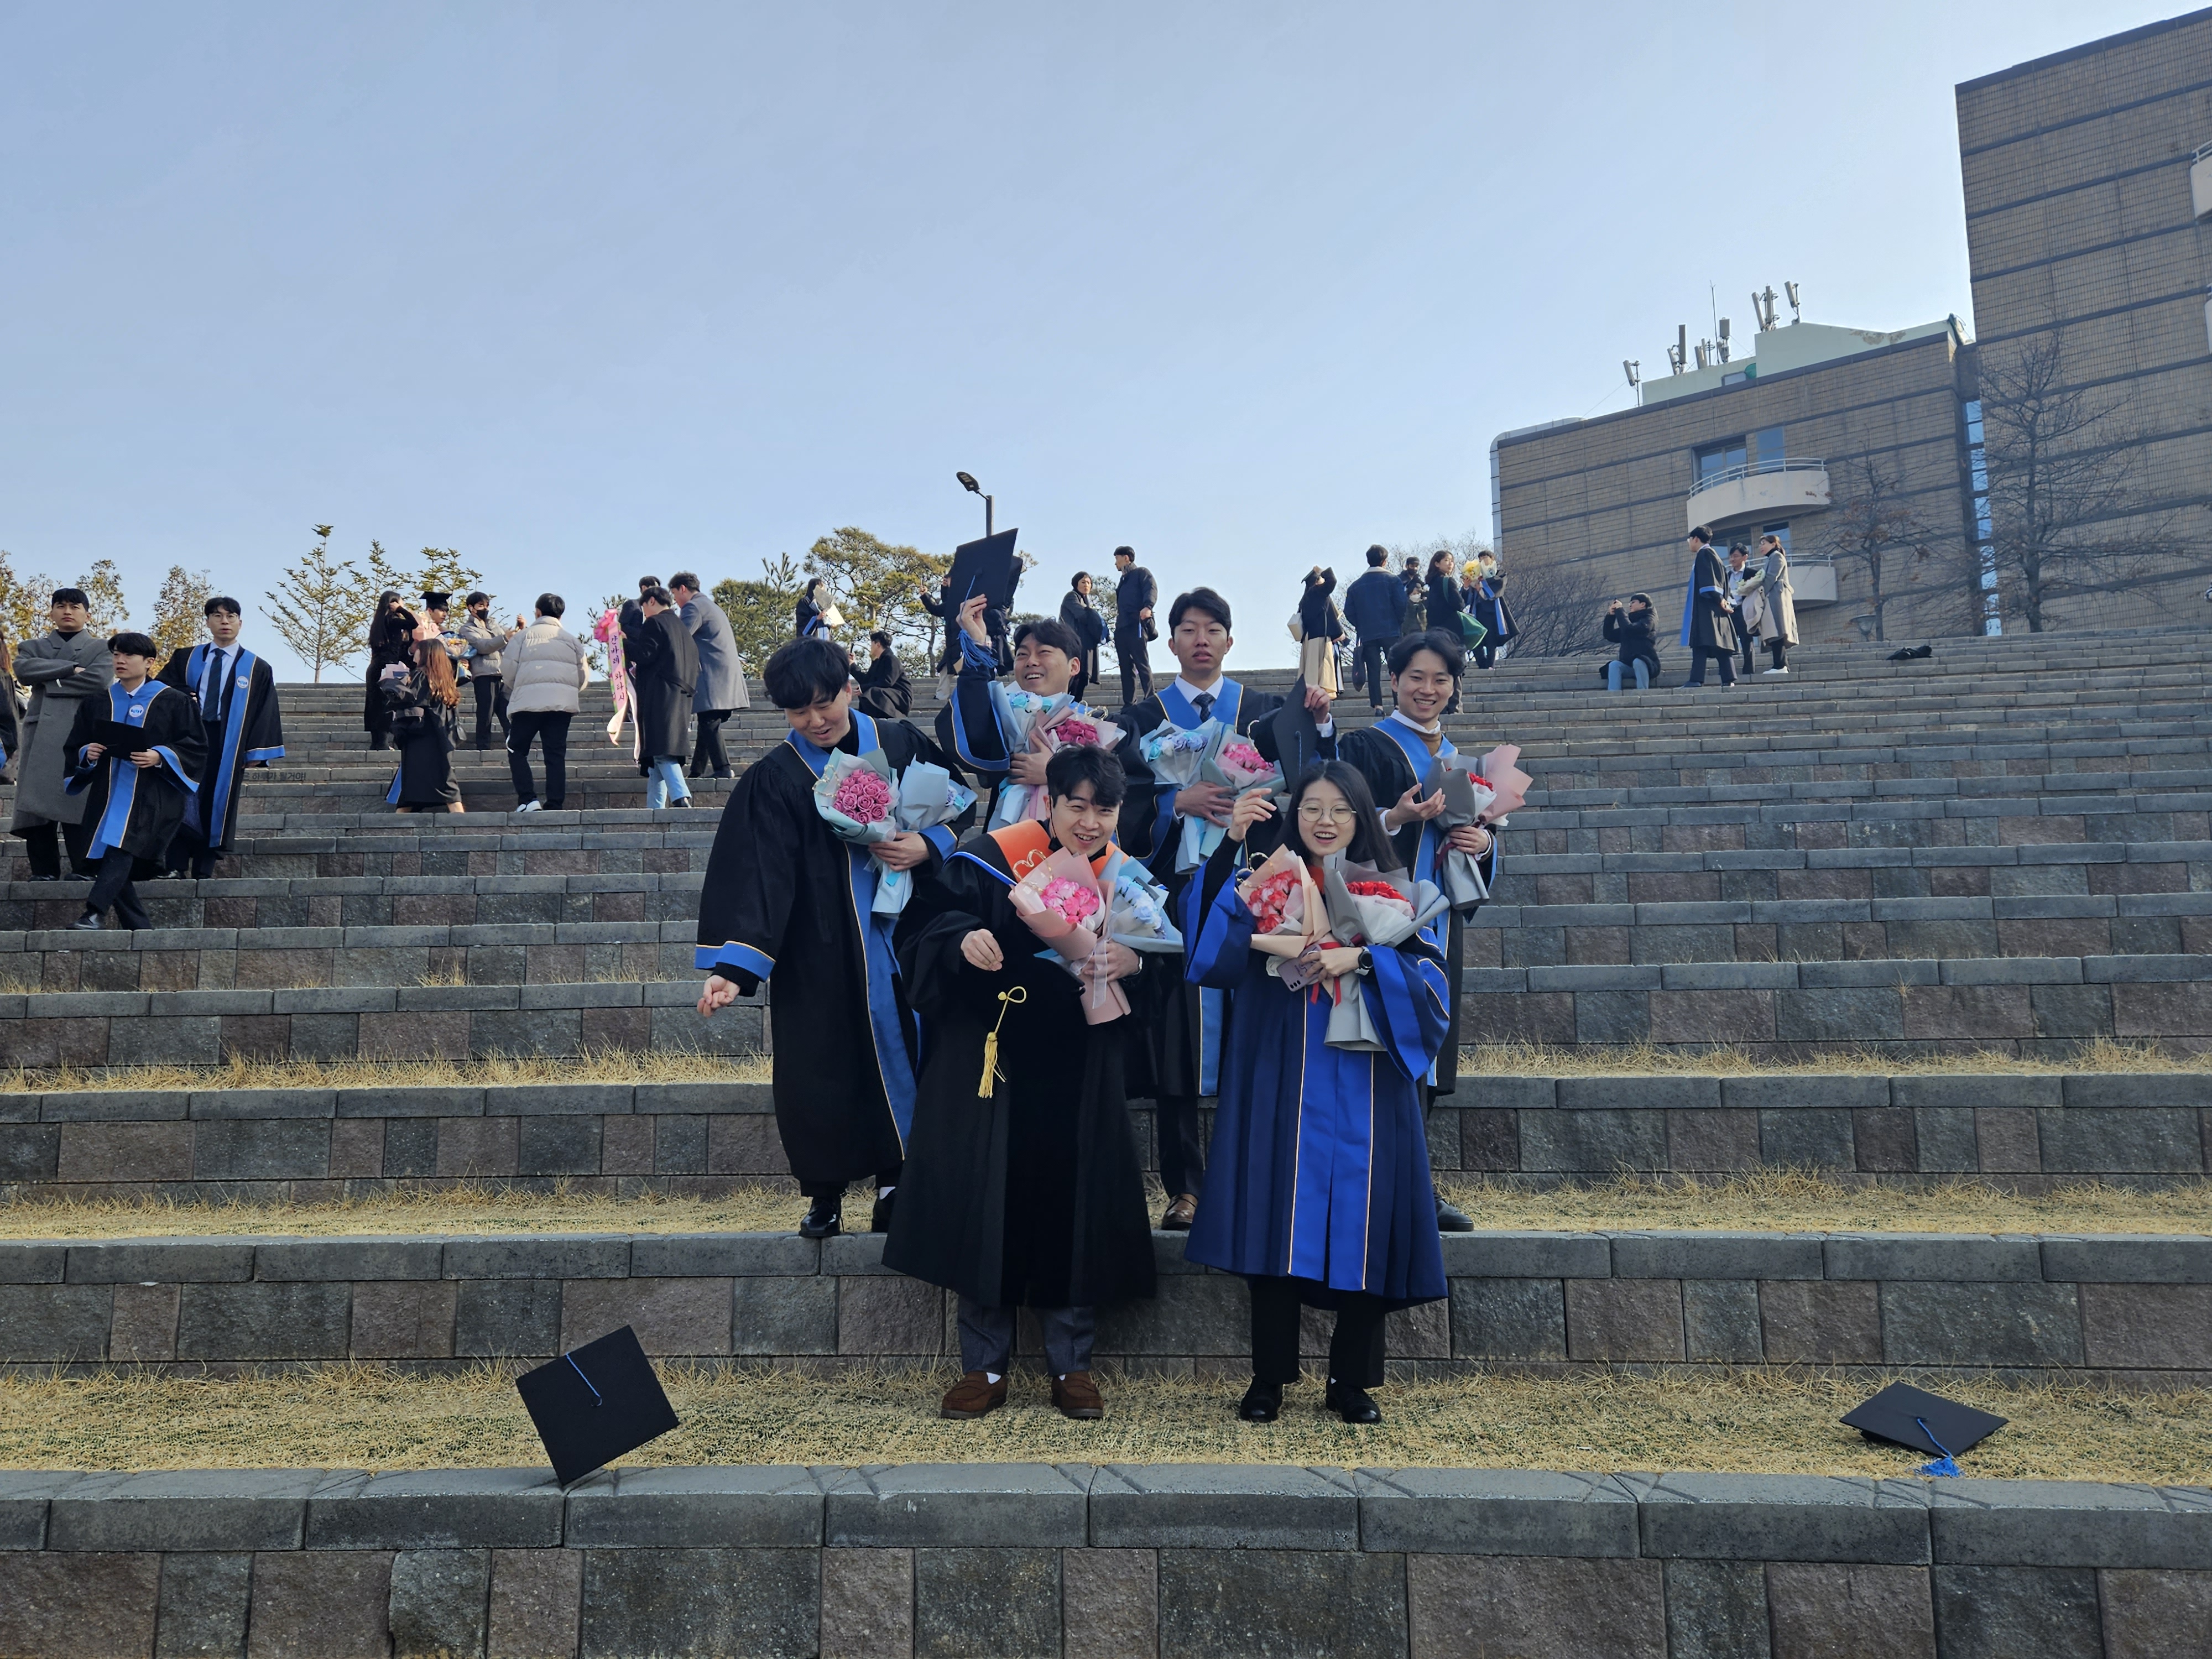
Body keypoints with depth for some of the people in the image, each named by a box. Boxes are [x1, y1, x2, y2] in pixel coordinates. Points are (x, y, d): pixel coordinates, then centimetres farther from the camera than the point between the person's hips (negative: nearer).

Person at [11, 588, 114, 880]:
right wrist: (70, 668, -7)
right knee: (37, 802, -2)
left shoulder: (101, 649, 14)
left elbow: (99, 680, -7)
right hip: (41, 733, 3)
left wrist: (49, 681, -3)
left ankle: (83, 870, -7)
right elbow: (23, 670, -2)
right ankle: (44, 871, 1)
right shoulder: (33, 647, 21)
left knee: (79, 802, -9)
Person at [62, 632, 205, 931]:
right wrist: (87, 755, -6)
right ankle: (140, 930, 7)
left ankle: (94, 913, -30)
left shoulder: (174, 701, 2)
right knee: (114, 863, 0)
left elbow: (196, 748, -2)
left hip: (152, 796, -5)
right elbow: (75, 748, 17)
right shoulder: (96, 702, 14)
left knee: (121, 848, -25)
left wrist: (160, 757, -18)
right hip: (107, 793, 5)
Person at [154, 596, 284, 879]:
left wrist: (256, 751, -5)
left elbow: (265, 713, 3)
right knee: (182, 801, -4)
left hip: (227, 748, -1)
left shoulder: (257, 669, 5)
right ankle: (176, 866, 0)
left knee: (215, 804, 1)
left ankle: (203, 872, 7)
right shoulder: (185, 659, 12)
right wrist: (183, 700, -8)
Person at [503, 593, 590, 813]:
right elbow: (584, 677, 13)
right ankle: (554, 804, 0)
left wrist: (516, 693, 21)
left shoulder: (522, 636, 6)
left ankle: (527, 799, -4)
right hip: (563, 704, 3)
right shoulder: (572, 640, 14)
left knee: (517, 750, 9)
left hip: (529, 702, -2)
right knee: (556, 754, 5)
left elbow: (509, 673, 2)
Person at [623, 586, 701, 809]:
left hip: (660, 696, -9)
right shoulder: (680, 626, 20)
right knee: (661, 751, 12)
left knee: (661, 749, -14)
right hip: (681, 697, 9)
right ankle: (655, 806, 14)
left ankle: (681, 797, -30)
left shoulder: (654, 623, -5)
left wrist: (623, 641, 1)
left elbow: (644, 655, -14)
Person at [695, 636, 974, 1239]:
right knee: (821, 1067, 0)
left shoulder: (901, 745, 3)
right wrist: (731, 967, -22)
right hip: (820, 953, -2)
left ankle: (896, 1175, 22)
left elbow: (960, 806, 11)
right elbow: (754, 874, -13)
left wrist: (928, 846, -10)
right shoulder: (774, 781, -6)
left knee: (902, 1050, 5)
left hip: (904, 936, 2)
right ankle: (826, 1193, 17)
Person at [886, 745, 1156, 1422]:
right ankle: (985, 1366, 18)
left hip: (1080, 1080, 2)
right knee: (984, 1206, 3)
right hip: (991, 1066, -2)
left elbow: (1163, 960, 2)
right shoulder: (991, 858, -6)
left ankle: (1072, 1365, 22)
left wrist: (1135, 961, -20)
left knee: (1074, 1210, 6)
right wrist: (961, 937, -31)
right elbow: (924, 922, -10)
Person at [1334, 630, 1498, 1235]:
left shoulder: (1459, 760, 19)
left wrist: (1484, 843, 0)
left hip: (1441, 923, 7)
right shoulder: (1364, 748, 0)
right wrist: (1396, 818, -23)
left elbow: (1479, 832, 22)